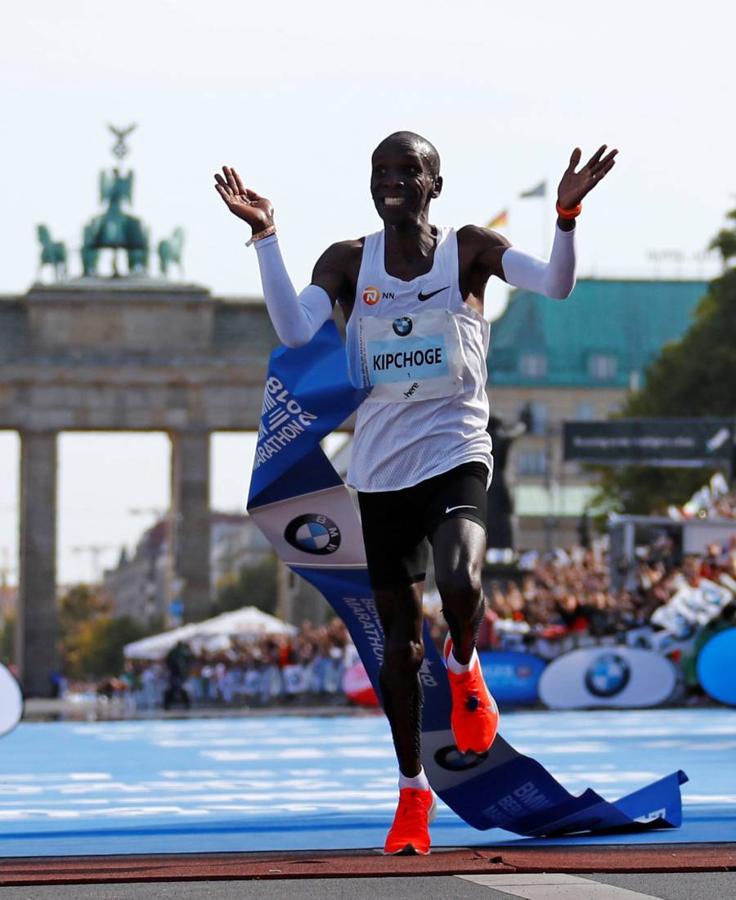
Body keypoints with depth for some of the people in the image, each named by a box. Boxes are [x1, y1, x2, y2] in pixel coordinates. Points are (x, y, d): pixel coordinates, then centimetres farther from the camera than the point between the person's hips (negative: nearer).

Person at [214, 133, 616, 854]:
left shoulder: (470, 250, -1)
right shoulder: (348, 262, 3)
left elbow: (555, 285, -13)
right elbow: (294, 330, -11)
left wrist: (567, 214, -29)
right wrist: (264, 235, -16)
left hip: (455, 456, -2)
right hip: (381, 470, 3)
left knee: (460, 584, -31)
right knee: (398, 639, 9)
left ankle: (464, 665, 5)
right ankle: (412, 791, 24)